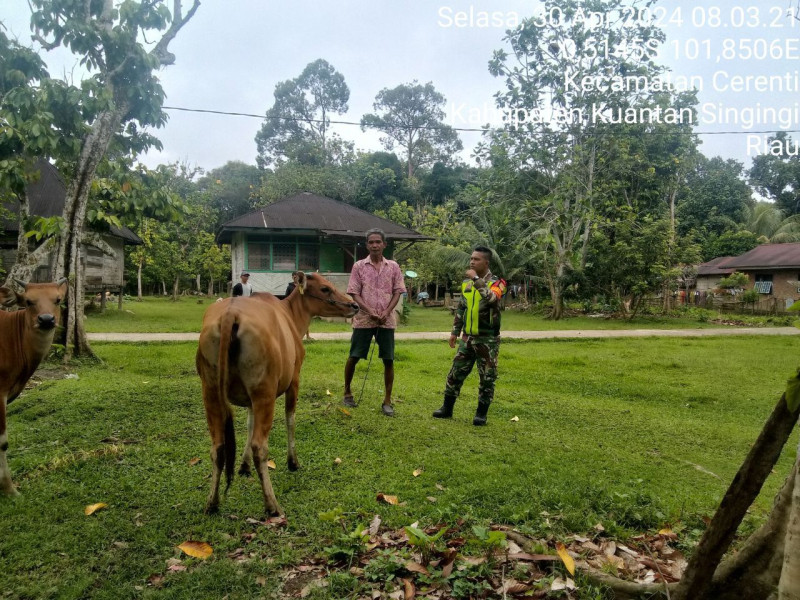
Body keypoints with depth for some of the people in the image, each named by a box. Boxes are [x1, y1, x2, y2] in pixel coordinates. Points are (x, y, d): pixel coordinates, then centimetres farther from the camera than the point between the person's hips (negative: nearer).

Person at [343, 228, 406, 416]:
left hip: (387, 321, 1)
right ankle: (347, 392, 24)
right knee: (353, 357, 2)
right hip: (363, 319, -1)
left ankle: (387, 401, 11)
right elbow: (354, 293, -2)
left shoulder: (393, 267, 5)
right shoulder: (359, 266, 1)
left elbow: (397, 292, 5)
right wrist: (369, 311, -15)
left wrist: (387, 312, -10)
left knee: (388, 360, 0)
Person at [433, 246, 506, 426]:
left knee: (487, 377, 2)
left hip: (488, 339, -5)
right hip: (467, 338, 5)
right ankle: (447, 407, 22)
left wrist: (477, 279, -30)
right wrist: (455, 331, 14)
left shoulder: (496, 283, -8)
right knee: (455, 373, 9)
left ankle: (481, 413, 14)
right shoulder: (466, 283, 9)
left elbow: (491, 299, -31)